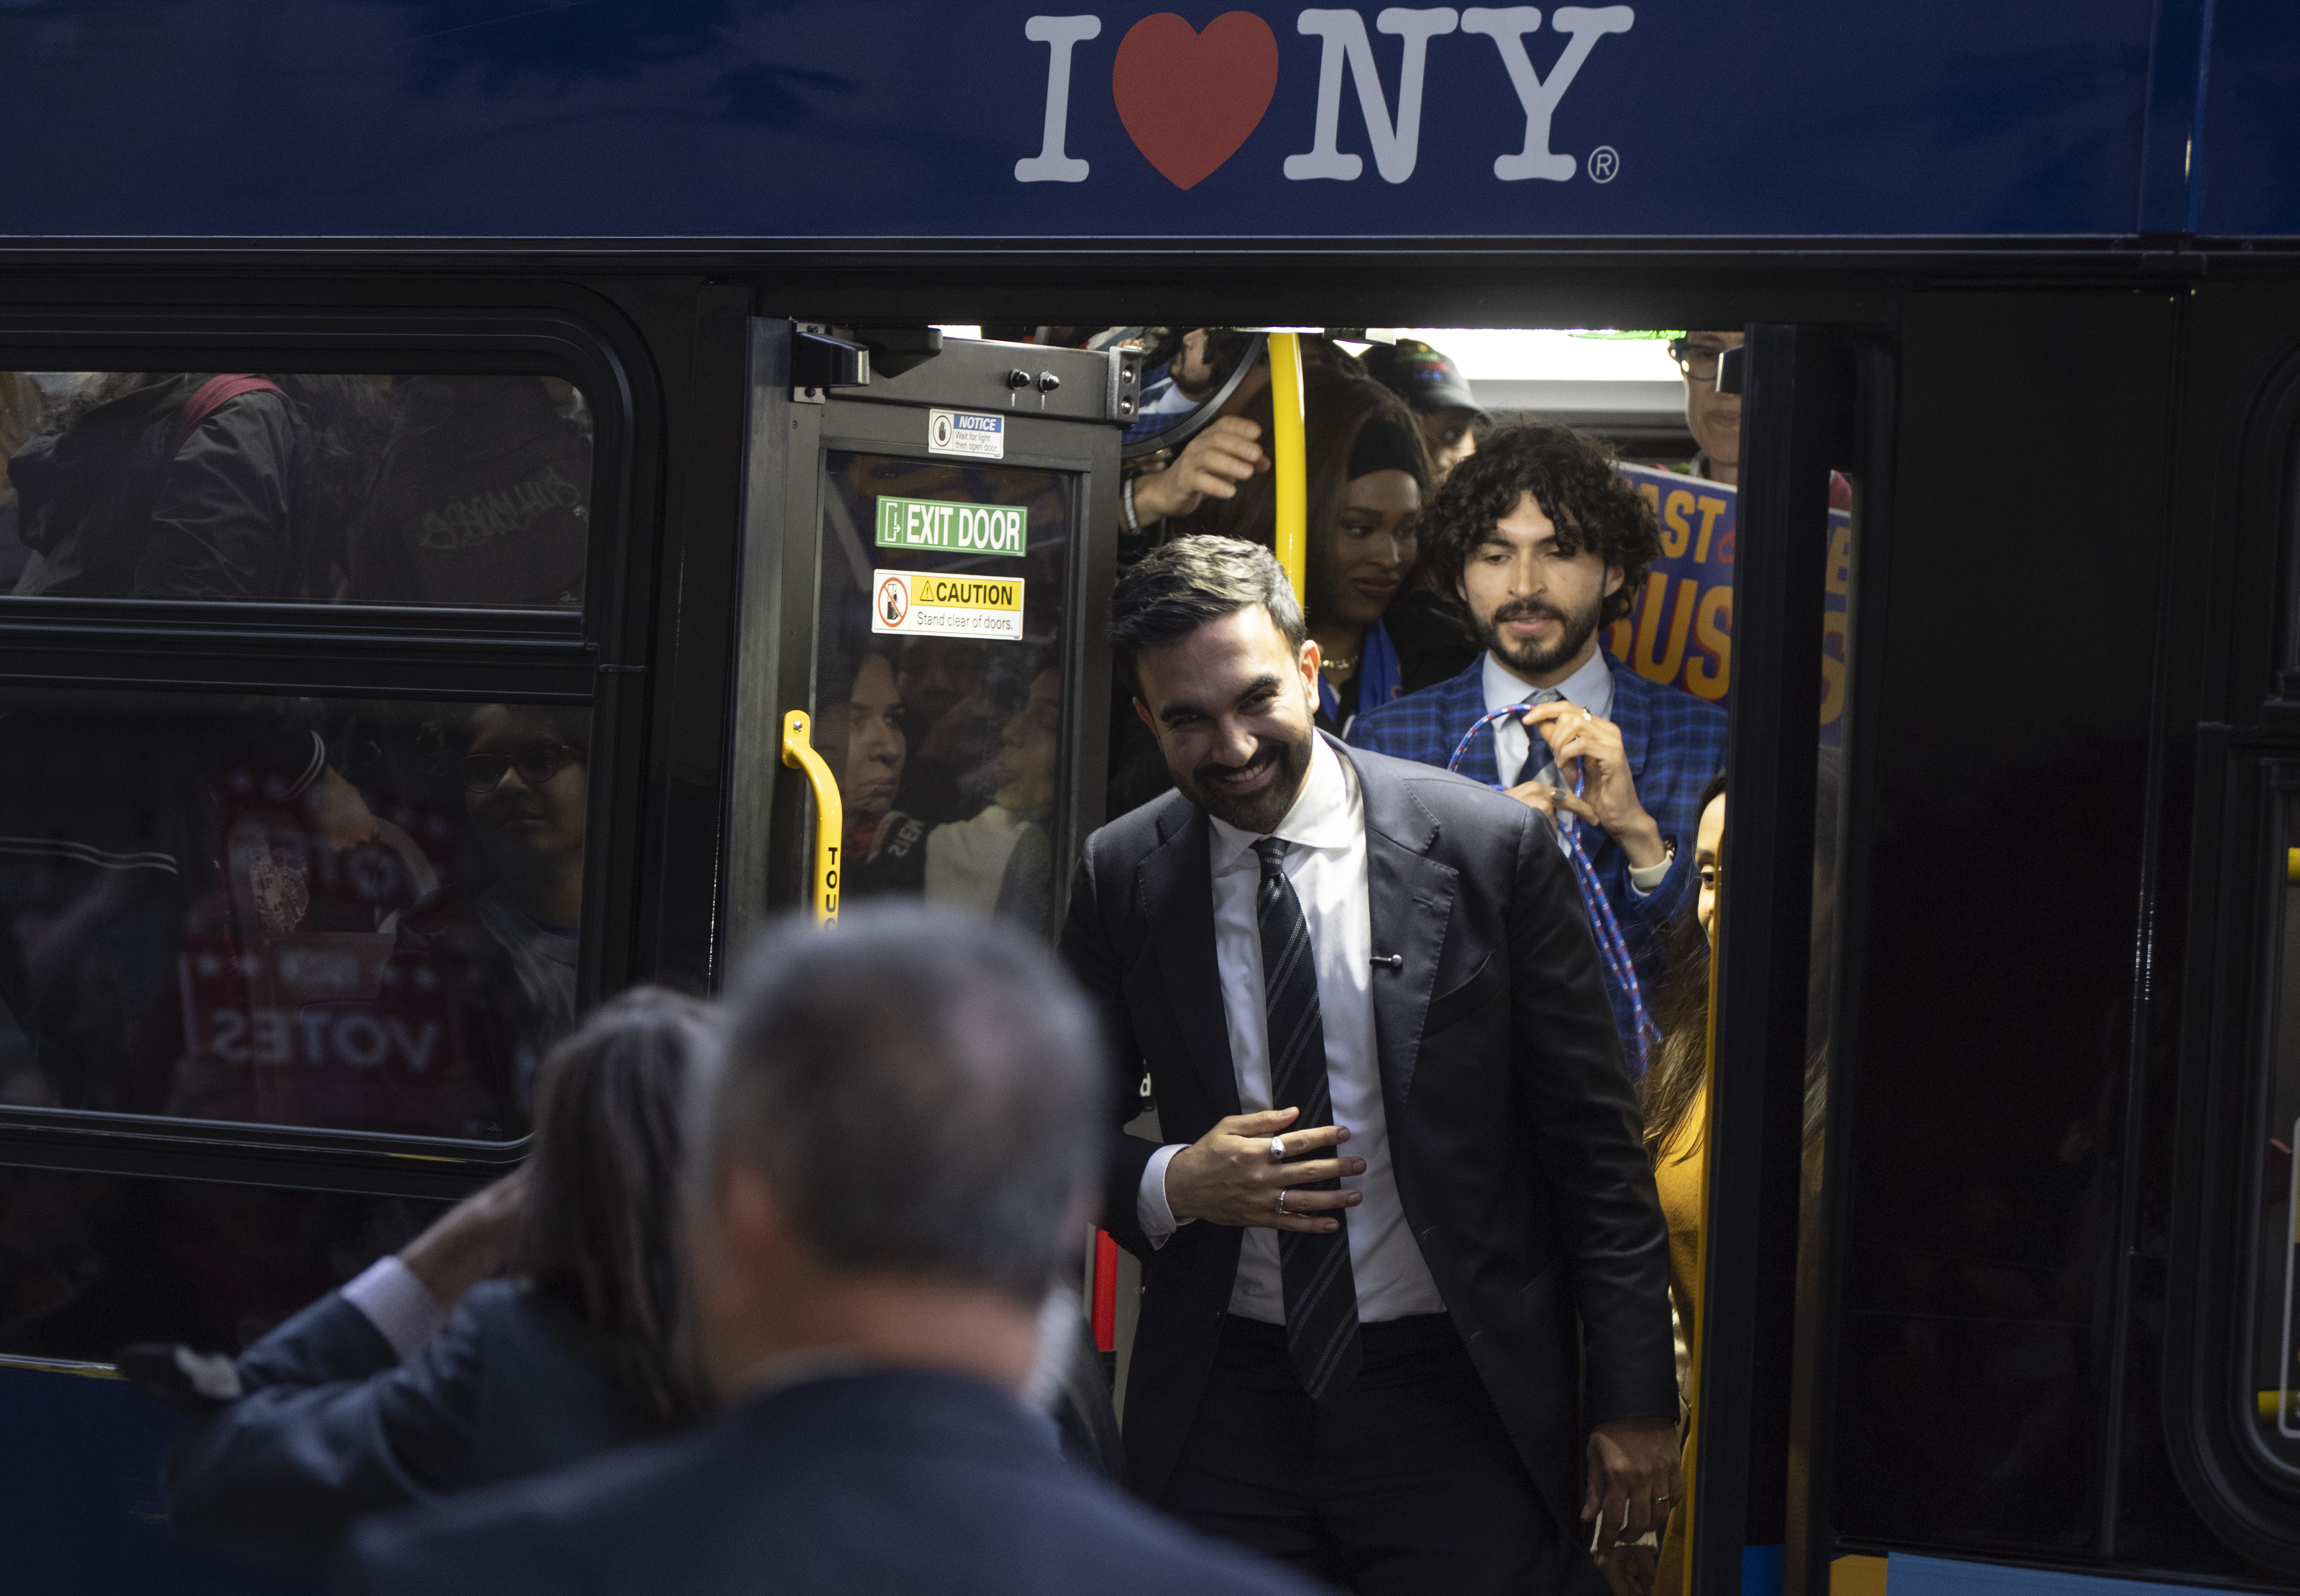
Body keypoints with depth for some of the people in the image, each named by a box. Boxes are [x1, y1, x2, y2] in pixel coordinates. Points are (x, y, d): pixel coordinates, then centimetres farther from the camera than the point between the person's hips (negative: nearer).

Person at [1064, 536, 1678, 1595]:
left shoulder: (1491, 849, -5)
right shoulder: (1122, 877, 3)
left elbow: (1596, 1149, -1)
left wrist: (1634, 1401, -4)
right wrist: (1174, 1183, -11)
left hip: (1457, 1398, -2)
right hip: (1220, 1414, 2)